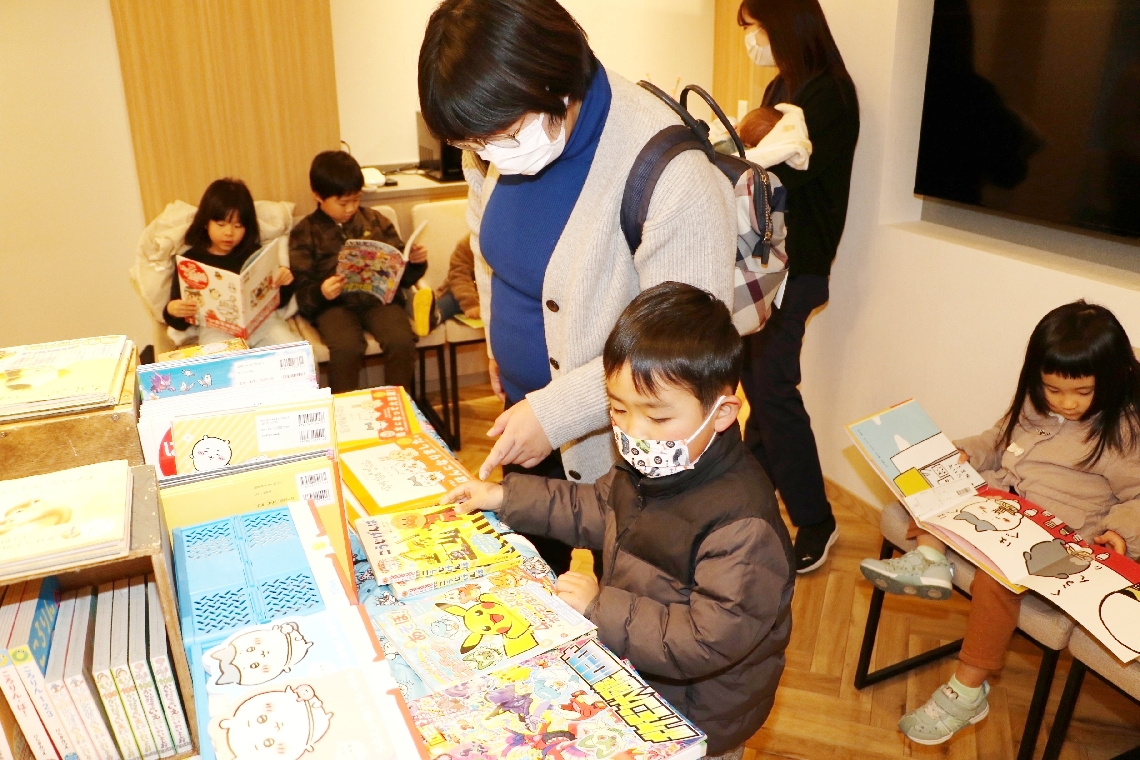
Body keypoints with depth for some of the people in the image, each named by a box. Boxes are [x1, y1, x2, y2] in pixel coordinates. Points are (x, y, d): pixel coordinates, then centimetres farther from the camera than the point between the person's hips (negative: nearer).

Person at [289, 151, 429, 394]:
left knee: (402, 342, -29)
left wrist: (415, 262, -4)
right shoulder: (305, 233, 10)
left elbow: (401, 274, 18)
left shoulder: (375, 221, 16)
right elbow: (302, 294, 4)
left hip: (379, 297, 2)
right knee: (345, 349, -33)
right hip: (334, 304, -1)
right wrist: (320, 293, -19)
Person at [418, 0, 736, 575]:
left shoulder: (670, 175, -31)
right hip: (524, 407, 7)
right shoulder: (500, 144, -8)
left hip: (617, 441, -6)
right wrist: (498, 342, 12)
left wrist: (556, 413, -28)